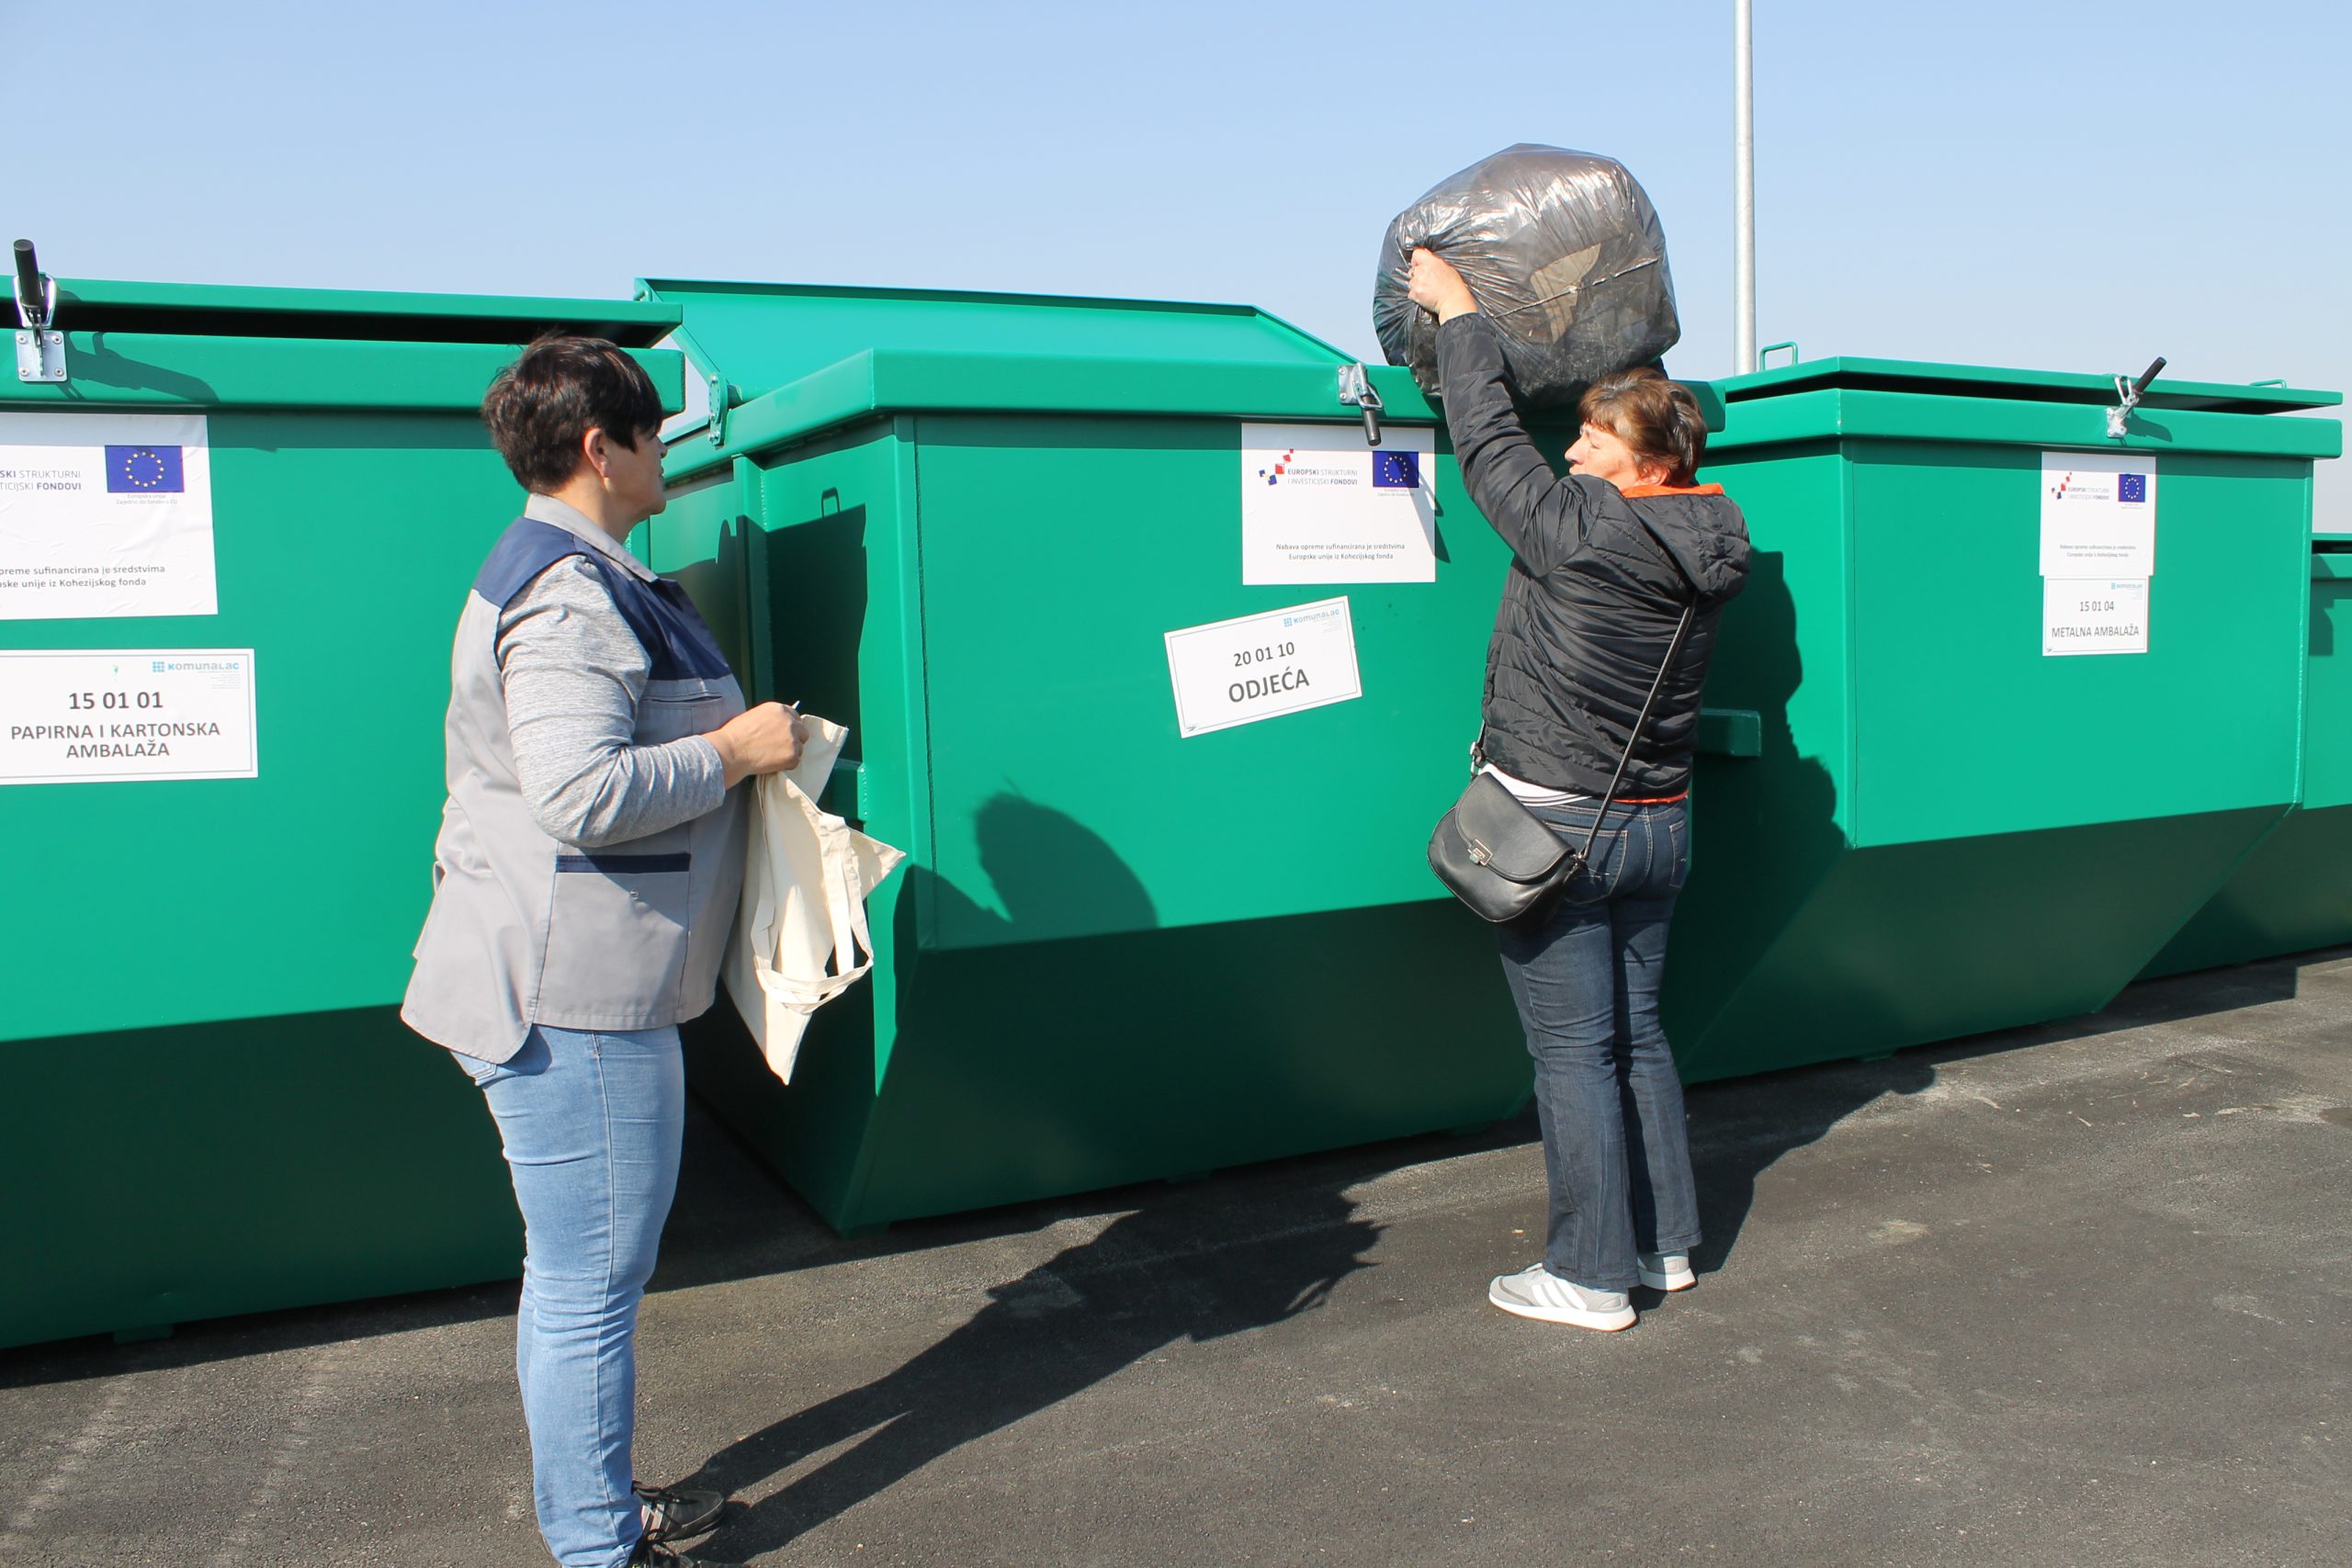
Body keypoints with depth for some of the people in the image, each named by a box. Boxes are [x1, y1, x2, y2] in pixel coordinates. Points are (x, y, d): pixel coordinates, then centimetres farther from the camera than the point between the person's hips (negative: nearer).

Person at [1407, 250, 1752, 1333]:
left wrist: (1458, 313, 6)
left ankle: (1591, 1275, 8)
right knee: (1637, 1037, 17)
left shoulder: (1580, 531, -18)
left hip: (1557, 825, -8)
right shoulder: (1706, 552, 3)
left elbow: (1488, 443, -7)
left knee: (1574, 1050, 0)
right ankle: (1667, 1245, 26)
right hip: (1657, 826, 8)